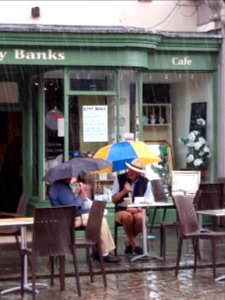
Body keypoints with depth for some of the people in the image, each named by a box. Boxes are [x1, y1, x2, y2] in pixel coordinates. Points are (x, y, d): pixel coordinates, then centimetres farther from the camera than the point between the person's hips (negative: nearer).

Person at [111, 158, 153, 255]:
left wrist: (137, 208, -20)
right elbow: (113, 199, 3)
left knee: (139, 217, -36)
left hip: (138, 211, 0)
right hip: (122, 211, 0)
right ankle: (134, 243, -15)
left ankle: (129, 242, -9)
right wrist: (124, 191, -14)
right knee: (127, 216, -37)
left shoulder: (145, 182, 3)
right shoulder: (119, 179, 3)